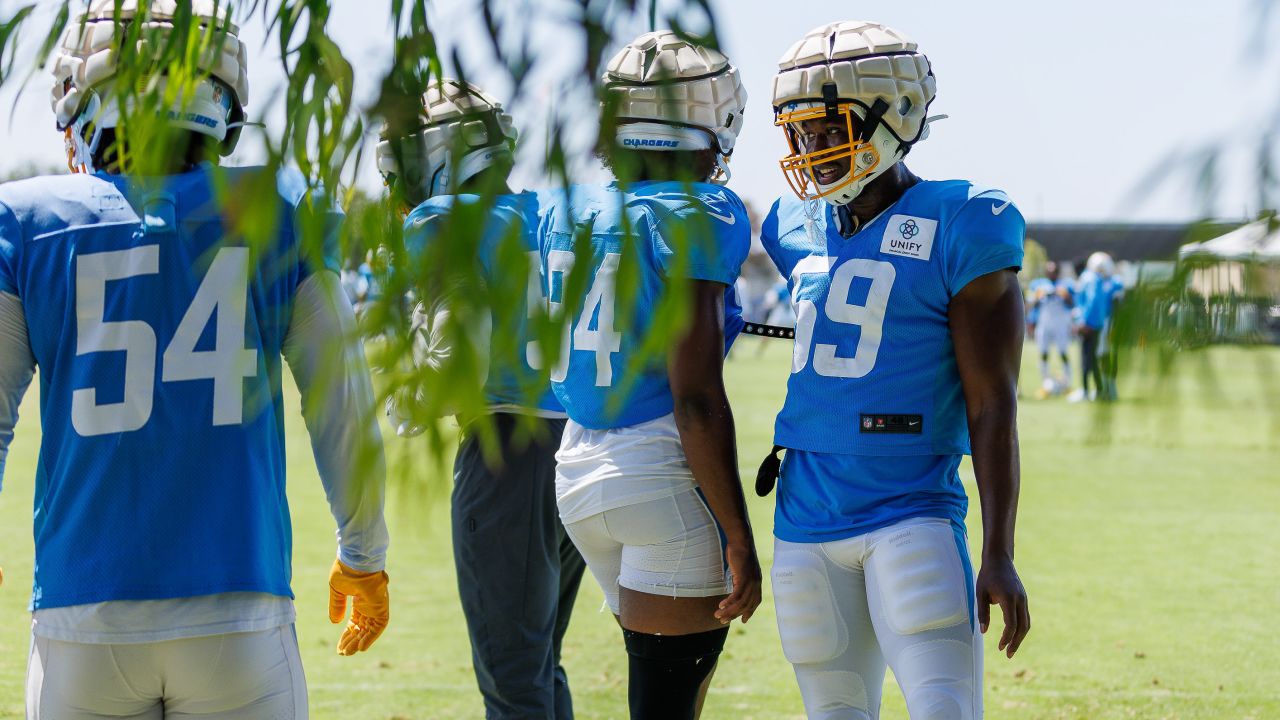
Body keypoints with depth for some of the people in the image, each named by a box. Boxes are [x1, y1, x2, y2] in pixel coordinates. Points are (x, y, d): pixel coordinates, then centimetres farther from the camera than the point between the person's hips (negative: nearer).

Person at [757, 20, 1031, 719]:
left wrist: (999, 557, -12)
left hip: (911, 521, -6)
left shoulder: (958, 229, -8)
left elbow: (991, 406, -9)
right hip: (805, 524, 6)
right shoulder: (800, 226, 10)